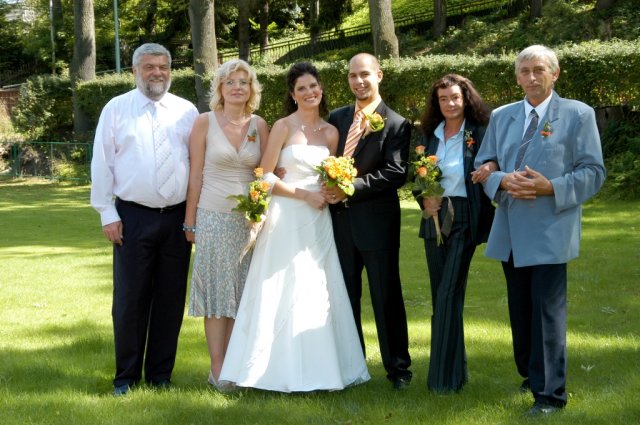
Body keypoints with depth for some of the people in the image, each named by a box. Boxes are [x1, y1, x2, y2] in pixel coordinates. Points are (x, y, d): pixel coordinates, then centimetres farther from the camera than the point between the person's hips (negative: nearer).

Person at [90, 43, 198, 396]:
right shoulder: (116, 109, 3)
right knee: (130, 299, 2)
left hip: (178, 218, 2)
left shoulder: (187, 111, 8)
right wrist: (107, 215, -4)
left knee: (170, 299, 7)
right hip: (133, 218, -2)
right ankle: (126, 376, 15)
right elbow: (102, 164, 2)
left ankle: (160, 375, 19)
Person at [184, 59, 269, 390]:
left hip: (250, 220, 3)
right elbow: (195, 175, -3)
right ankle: (217, 369, 8)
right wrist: (190, 222, -3)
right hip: (214, 218, -3)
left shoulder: (259, 125, 5)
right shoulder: (205, 122, -4)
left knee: (241, 292, 8)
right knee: (216, 289, 2)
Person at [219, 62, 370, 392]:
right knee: (285, 294, -2)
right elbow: (265, 178, -8)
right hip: (286, 219, -5)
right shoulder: (283, 127, -5)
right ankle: (285, 371, 6)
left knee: (319, 295, 7)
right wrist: (305, 195, -12)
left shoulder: (331, 133, 10)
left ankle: (318, 369, 16)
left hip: (318, 221, 5)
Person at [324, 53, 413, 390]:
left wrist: (351, 188, -21)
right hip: (341, 220, 5)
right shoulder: (336, 118, 11)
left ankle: (397, 366, 14)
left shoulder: (395, 124, -6)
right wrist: (331, 190, -8)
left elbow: (396, 173, -15)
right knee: (345, 295, 13)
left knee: (386, 295, 2)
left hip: (377, 222, -5)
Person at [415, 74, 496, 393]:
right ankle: (452, 365, 23)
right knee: (439, 294, 10)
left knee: (449, 294, -11)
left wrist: (493, 167, -28)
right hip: (434, 219, 6)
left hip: (465, 220, -6)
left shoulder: (479, 134, -4)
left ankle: (446, 375, -5)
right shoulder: (429, 135, 11)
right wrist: (423, 199, -6)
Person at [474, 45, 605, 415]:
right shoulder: (501, 116, 12)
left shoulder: (578, 114, -1)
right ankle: (531, 374, 30)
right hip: (511, 232, 5)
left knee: (548, 311, -7)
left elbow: (593, 173, -6)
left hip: (551, 230, -5)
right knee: (520, 310, 14)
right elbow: (483, 166, 12)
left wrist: (551, 187, -19)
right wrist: (504, 181, -10)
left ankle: (550, 392, 0)